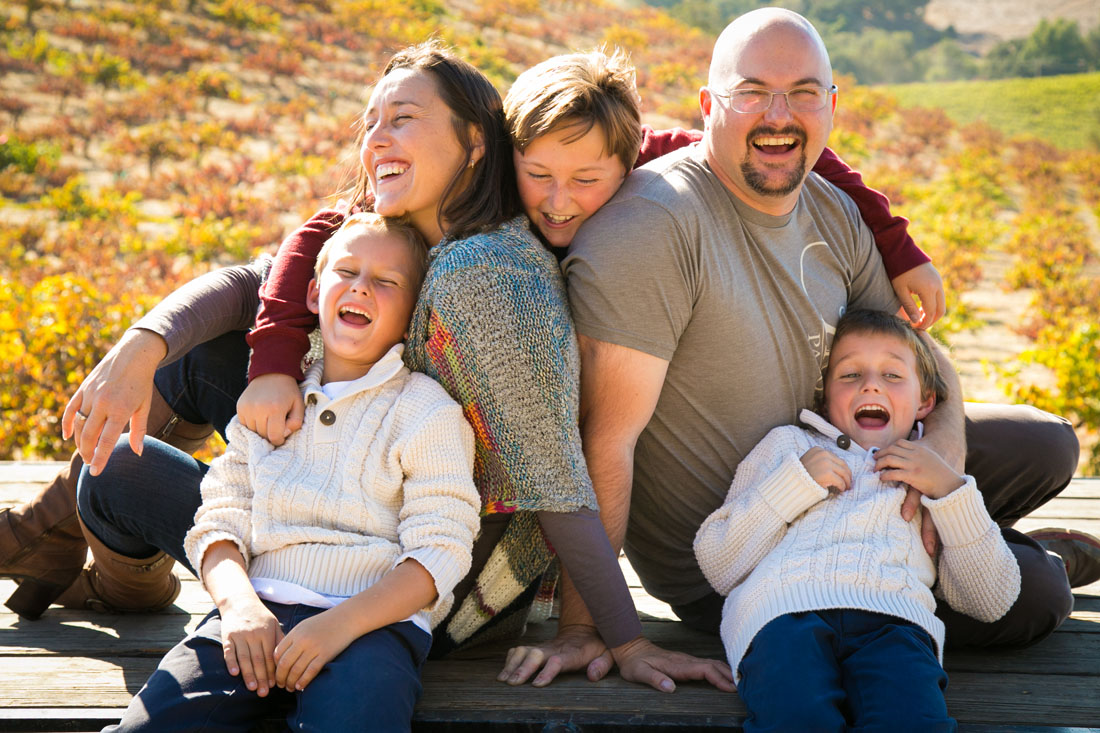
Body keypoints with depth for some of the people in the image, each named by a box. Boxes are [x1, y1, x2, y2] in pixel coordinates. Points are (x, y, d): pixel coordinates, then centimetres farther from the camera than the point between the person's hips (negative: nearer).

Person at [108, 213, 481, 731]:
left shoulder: (427, 412, 4)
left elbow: (440, 552, -4)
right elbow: (221, 518, 13)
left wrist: (341, 623, -17)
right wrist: (237, 602, -9)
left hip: (377, 618, -3)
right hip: (259, 612, 3)